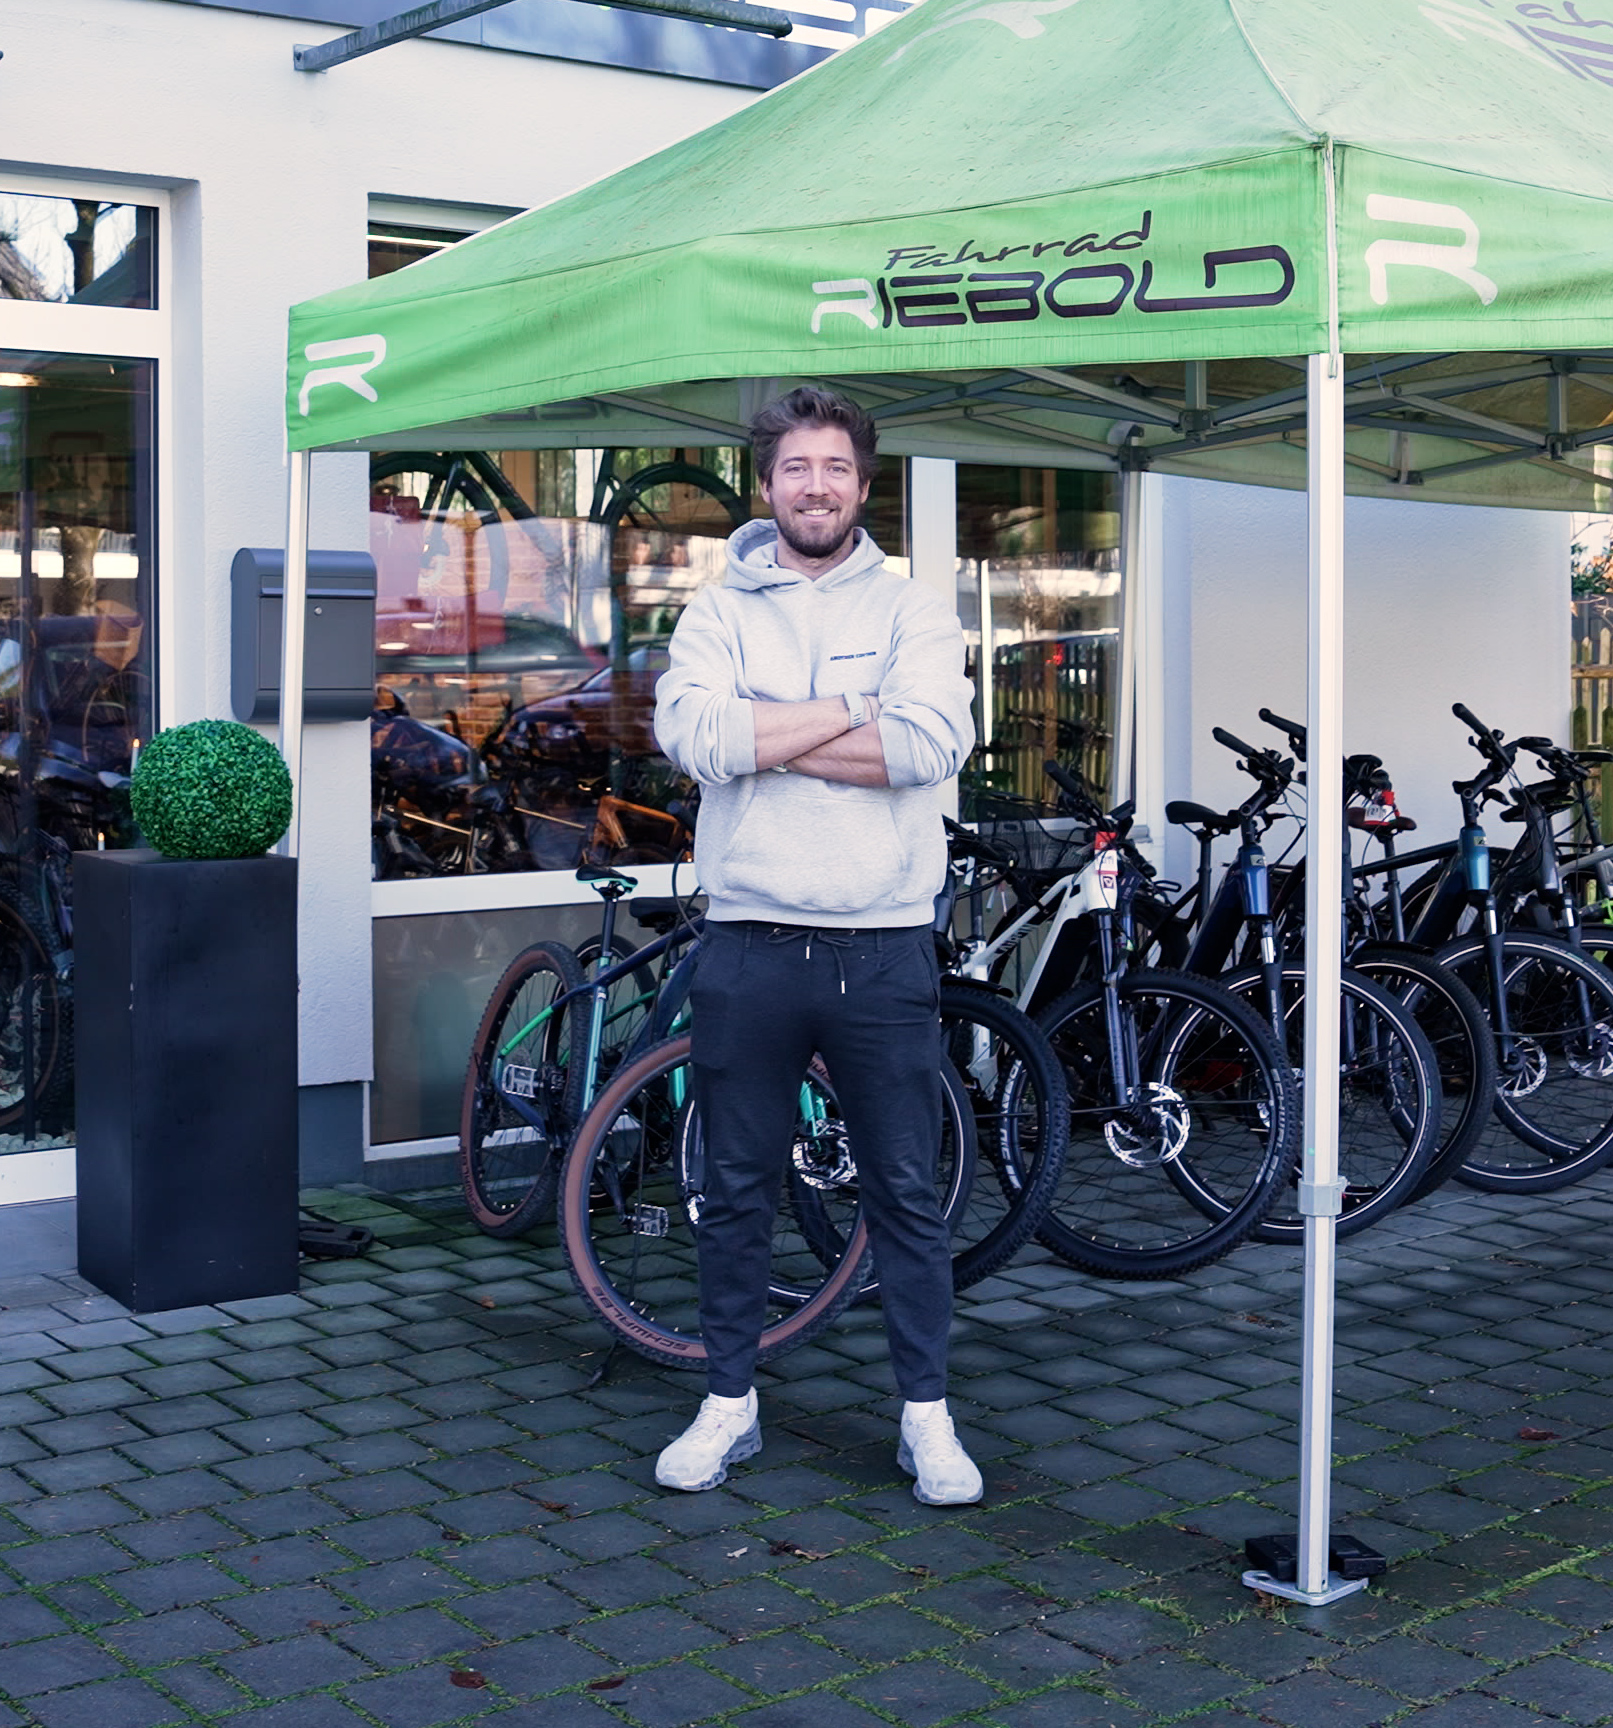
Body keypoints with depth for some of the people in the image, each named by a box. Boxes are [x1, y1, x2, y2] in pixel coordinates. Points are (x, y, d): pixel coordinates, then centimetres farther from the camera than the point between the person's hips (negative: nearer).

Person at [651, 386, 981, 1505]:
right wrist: (852, 714, -11)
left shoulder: (914, 612, 6)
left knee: (909, 1193, 5)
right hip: (751, 947, 1)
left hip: (884, 949, -1)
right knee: (737, 1192, 10)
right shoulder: (719, 613, 7)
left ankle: (928, 1415, 17)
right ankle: (731, 1404, 24)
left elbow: (932, 744, -13)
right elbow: (693, 732, -13)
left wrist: (768, 736, -12)